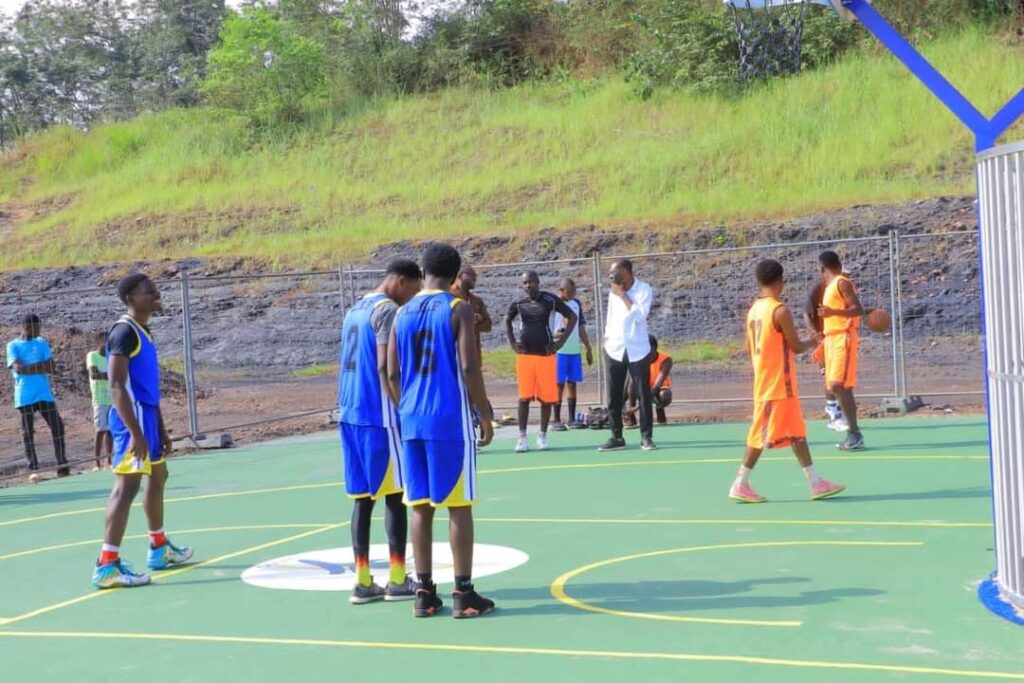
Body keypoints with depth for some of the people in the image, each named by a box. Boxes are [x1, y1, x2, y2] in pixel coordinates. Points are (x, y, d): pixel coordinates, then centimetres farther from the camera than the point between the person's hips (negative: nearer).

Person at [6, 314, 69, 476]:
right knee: (28, 432, 0)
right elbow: (17, 368, -10)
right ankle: (34, 469, 3)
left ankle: (62, 465, 0)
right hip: (24, 396, -3)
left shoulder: (42, 343, 14)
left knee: (57, 427, -4)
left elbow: (51, 368, 2)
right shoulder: (13, 345, 5)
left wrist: (28, 367, -7)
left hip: (44, 394, 3)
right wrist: (41, 366, -7)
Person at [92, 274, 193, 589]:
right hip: (132, 420, -11)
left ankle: (159, 548, 36)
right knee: (126, 486, -14)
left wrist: (161, 430, 22)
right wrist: (135, 433, -28)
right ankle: (107, 565, -15)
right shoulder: (124, 332, -15)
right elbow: (116, 386, -22)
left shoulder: (144, 332, 16)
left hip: (147, 416, 11)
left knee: (158, 477, 22)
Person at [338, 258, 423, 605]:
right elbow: (385, 368, -18)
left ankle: (363, 581, 9)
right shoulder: (388, 310, -10)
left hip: (350, 414, 9)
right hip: (379, 416, -8)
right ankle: (398, 580, 3)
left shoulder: (355, 310, 19)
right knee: (394, 494, -1)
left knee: (362, 497, 9)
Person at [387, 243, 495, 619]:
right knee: (458, 506, 0)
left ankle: (424, 593, 12)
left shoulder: (402, 313, 10)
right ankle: (463, 594, 3)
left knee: (420, 507, 9)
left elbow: (393, 373, 9)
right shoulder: (459, 309, -5)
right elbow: (469, 367, -12)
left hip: (412, 421, 5)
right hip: (451, 420, -5)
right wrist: (485, 415, -4)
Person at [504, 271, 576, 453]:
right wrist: (512, 343, 9)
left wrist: (561, 342, -3)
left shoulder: (550, 300, -4)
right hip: (524, 356, 1)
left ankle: (542, 436, 15)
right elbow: (507, 320, 22)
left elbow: (572, 317, 3)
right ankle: (522, 437, 4)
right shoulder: (519, 304, 3)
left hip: (546, 356, -1)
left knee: (546, 398, 2)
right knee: (524, 397, -1)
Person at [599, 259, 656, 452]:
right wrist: (606, 337, 11)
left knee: (644, 395, 0)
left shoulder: (644, 289, -7)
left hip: (637, 351, -4)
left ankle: (646, 437, 7)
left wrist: (623, 295, -14)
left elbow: (639, 315, -19)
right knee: (614, 397, 4)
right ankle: (617, 437, 11)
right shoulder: (613, 292, 8)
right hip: (614, 350, 4)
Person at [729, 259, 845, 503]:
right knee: (763, 434, -2)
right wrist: (812, 342, 7)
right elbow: (796, 347, -13)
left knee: (796, 430, 12)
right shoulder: (780, 310, -17)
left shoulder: (754, 310, 8)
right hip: (778, 382, -9)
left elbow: (749, 348, 12)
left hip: (763, 380, 9)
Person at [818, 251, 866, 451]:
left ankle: (855, 434, -15)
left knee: (839, 385, -16)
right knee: (838, 387, 7)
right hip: (833, 338, 10)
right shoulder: (831, 286, 19)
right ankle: (853, 434, 10)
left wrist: (833, 312, -33)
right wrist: (824, 340, 31)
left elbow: (858, 309, -19)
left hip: (843, 338, -10)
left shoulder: (842, 283, -9)